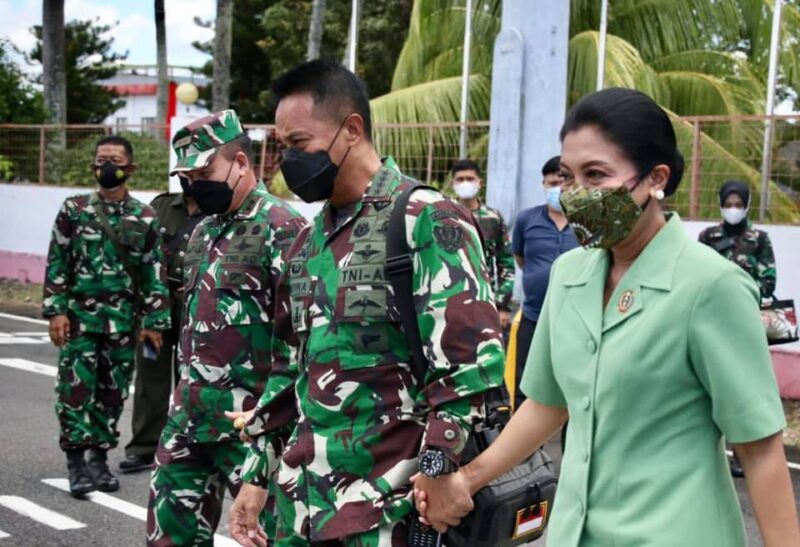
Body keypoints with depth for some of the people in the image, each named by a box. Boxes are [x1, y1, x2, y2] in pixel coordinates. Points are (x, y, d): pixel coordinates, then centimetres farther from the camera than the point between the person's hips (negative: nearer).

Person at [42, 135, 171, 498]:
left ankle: (99, 459, 20)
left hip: (123, 321, 1)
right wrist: (56, 310, -5)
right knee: (75, 389, -5)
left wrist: (154, 321, 2)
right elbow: (57, 264, 2)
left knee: (112, 393, 7)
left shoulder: (145, 218, 4)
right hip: (80, 317, -1)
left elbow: (154, 273, 6)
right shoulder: (74, 209, 2)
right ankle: (76, 462, 2)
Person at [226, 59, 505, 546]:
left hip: (387, 503, -7)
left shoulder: (429, 221, -10)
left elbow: (472, 360, -16)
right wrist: (258, 474, 17)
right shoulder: (309, 239, 13)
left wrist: (435, 474, -20)